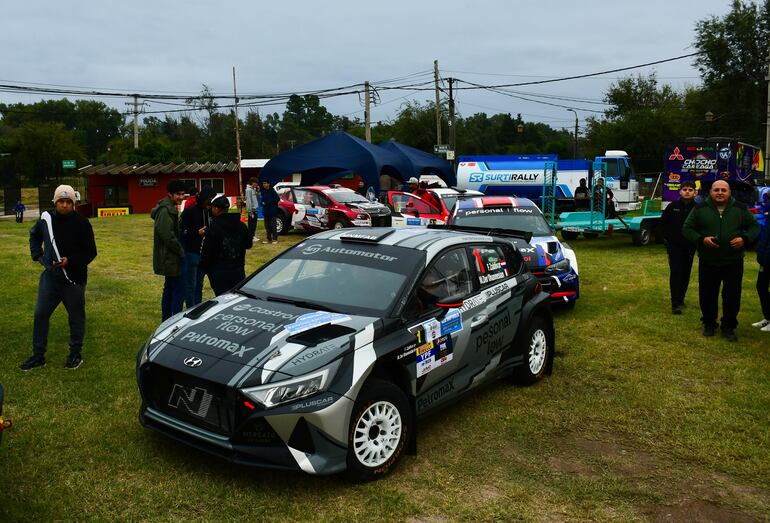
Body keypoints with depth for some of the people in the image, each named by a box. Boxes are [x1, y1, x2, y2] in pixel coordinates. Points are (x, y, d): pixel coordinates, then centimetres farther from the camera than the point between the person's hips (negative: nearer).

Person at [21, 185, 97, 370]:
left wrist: (70, 261, -21)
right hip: (50, 277, 4)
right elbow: (34, 235, 23)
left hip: (74, 279, -4)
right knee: (40, 314, 6)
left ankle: (75, 354, 22)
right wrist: (37, 254, 11)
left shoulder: (81, 223, -12)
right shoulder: (46, 218, 0)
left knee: (76, 317, 7)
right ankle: (38, 355, 19)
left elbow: (90, 252, -8)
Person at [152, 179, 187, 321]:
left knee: (170, 289, 17)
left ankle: (166, 321, 26)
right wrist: (181, 252, -15)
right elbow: (168, 236, -24)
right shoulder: (166, 210, -18)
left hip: (168, 258, 11)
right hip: (170, 258, -11)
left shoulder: (169, 208, 15)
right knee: (178, 290, -9)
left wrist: (179, 251, 10)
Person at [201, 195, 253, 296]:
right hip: (238, 271, 5)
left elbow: (206, 251, -12)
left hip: (219, 273, -5)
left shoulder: (213, 228, -14)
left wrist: (205, 267, 3)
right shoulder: (241, 225, 4)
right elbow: (248, 244, 15)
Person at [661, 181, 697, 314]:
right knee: (675, 272, -8)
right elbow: (663, 222, 7)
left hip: (689, 246, 1)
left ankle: (681, 299, 25)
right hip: (674, 245, -1)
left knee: (686, 273, 10)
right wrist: (668, 237, 2)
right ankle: (675, 304, -11)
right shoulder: (673, 206, -3)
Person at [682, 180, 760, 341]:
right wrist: (701, 239, -16)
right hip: (708, 262, 0)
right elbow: (687, 229, 2)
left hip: (733, 262, 0)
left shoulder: (741, 209, 3)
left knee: (732, 296, 5)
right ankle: (709, 324, 26)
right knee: (707, 295, 8)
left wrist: (745, 239, -10)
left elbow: (755, 227, 10)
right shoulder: (700, 209, 0)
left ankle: (728, 327, 20)